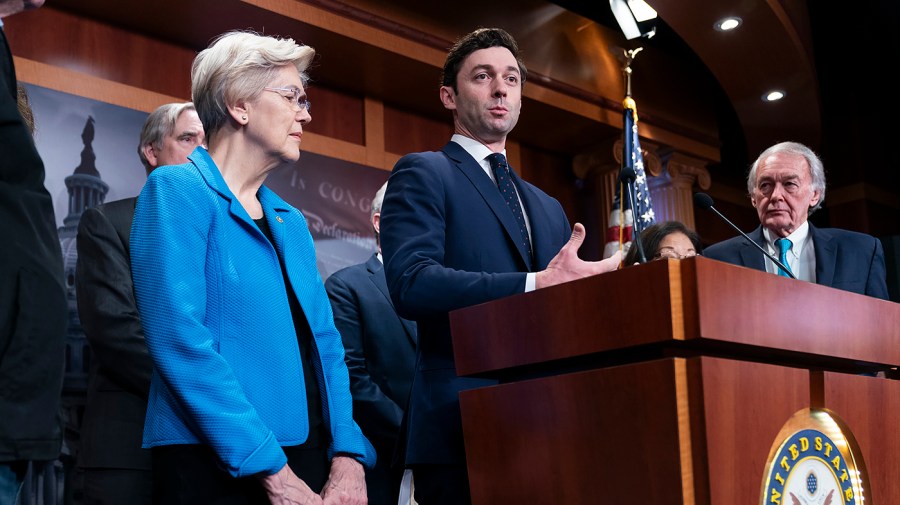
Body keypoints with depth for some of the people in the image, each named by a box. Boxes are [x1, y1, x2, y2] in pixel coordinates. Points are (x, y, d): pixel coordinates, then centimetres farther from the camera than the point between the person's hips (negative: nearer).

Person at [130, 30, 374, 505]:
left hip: (311, 462, 7)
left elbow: (325, 346, 11)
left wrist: (348, 455, -4)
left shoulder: (291, 222, 15)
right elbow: (180, 341, -17)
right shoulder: (178, 190, -6)